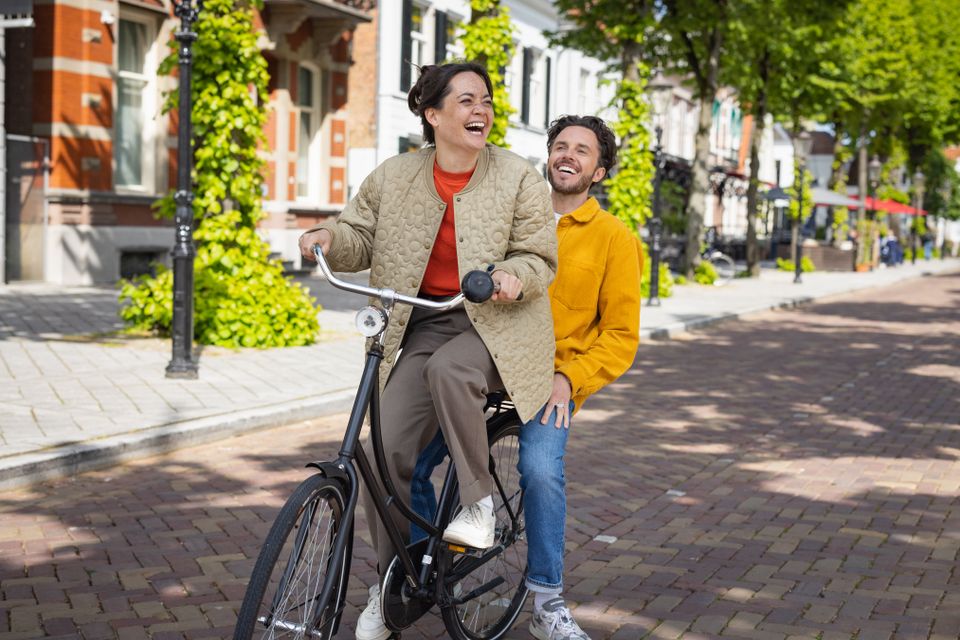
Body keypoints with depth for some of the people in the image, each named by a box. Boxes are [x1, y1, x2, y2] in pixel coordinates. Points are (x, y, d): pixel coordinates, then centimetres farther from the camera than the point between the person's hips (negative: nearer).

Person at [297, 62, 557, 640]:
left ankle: (479, 504, -19)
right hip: (424, 325, 3)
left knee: (448, 368, -38)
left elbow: (540, 259, -2)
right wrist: (331, 236, -13)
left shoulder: (520, 178, -3)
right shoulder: (393, 178, 4)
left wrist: (516, 276, -24)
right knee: (388, 450, -9)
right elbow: (362, 240, 9)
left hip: (497, 325, -3)